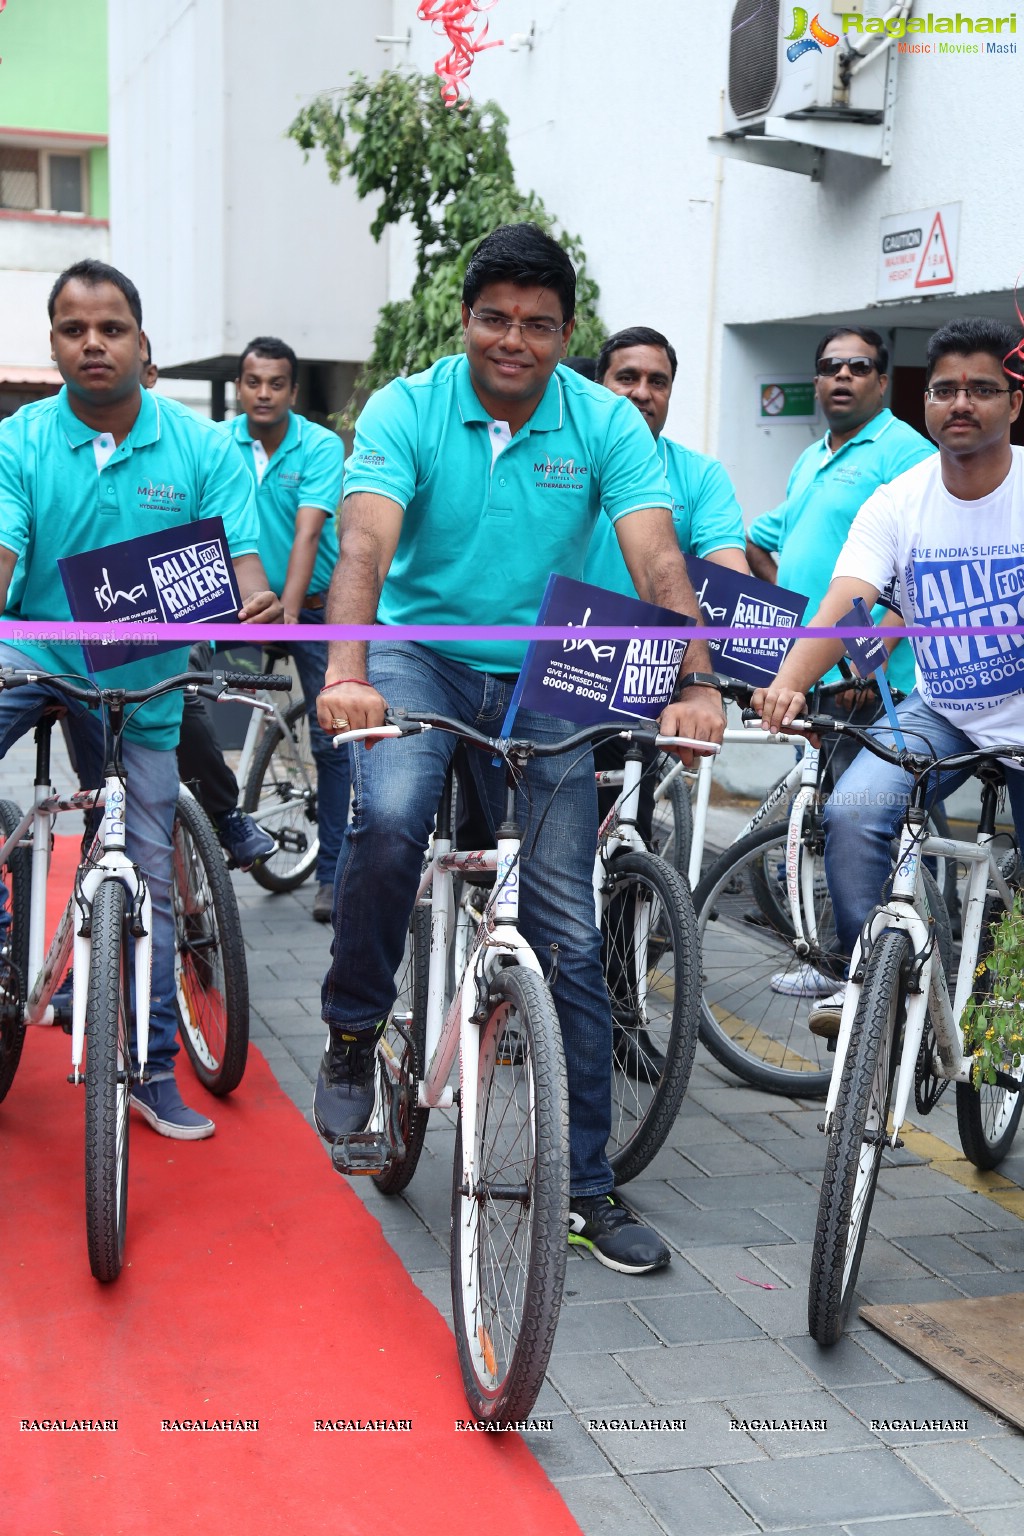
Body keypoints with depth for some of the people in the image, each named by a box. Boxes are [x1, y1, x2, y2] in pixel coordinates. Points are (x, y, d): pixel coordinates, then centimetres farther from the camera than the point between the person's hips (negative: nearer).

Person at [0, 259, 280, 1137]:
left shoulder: (202, 448, -5)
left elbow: (239, 555, -11)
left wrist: (260, 606, -34)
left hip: (143, 682, 1)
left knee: (148, 880, 7)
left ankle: (153, 1070, 22)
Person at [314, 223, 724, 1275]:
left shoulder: (605, 424, -6)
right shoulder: (407, 409, -8)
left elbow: (657, 562, -17)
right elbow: (366, 545, -23)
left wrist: (693, 688, -33)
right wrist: (346, 674, -41)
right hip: (423, 653, -1)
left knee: (568, 934, -1)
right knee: (387, 817, -33)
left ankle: (585, 1188, 10)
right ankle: (352, 1032, -5)